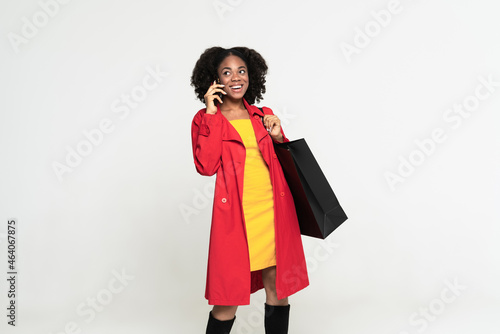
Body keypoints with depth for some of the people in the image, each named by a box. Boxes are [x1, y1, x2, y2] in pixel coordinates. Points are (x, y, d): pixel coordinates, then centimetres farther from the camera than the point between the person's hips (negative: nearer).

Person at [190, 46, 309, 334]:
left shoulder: (264, 117, 14)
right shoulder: (205, 120, 4)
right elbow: (206, 167, -13)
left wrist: (278, 138, -1)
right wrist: (211, 113, -9)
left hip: (274, 210, 4)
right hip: (235, 215, -3)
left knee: (278, 288, 11)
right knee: (229, 296, 2)